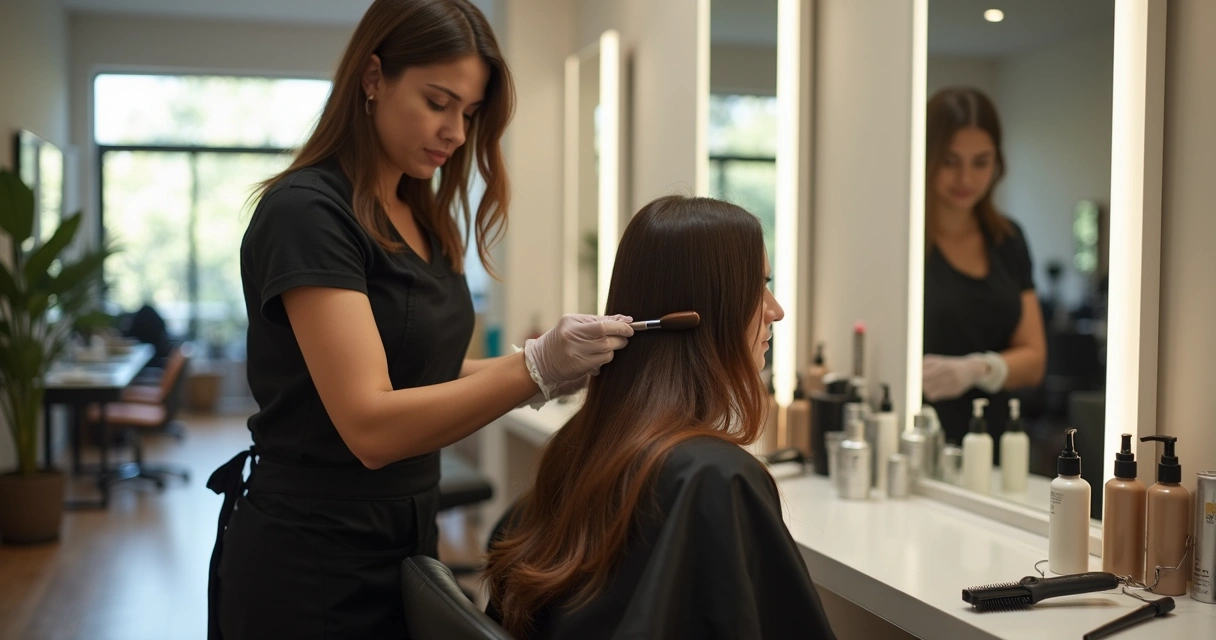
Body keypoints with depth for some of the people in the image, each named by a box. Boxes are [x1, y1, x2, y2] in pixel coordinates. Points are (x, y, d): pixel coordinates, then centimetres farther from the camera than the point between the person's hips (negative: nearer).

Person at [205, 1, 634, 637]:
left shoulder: (422, 216, 7)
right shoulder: (306, 211, -19)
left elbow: (423, 373, 9)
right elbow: (371, 423, -25)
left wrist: (548, 365, -5)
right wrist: (533, 369, -33)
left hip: (405, 538, 8)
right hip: (311, 560, -8)